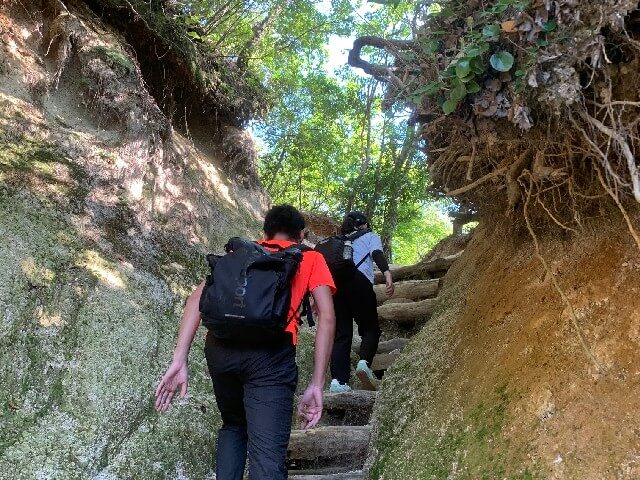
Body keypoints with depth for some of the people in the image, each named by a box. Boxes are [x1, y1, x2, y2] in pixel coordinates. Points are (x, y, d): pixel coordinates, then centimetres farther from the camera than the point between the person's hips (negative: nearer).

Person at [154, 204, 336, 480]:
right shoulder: (311, 258, 23)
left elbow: (199, 297, 14)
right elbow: (327, 317, 8)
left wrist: (179, 361, 8)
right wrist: (316, 386, 6)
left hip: (219, 347, 4)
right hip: (270, 351, -3)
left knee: (233, 427, 28)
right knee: (267, 457, -5)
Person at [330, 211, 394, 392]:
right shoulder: (369, 236, 22)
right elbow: (377, 254, 0)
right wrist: (387, 274, -15)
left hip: (334, 283, 4)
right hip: (358, 281, -4)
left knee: (341, 334, 4)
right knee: (370, 328, 7)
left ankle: (338, 381, -8)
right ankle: (364, 362, -19)